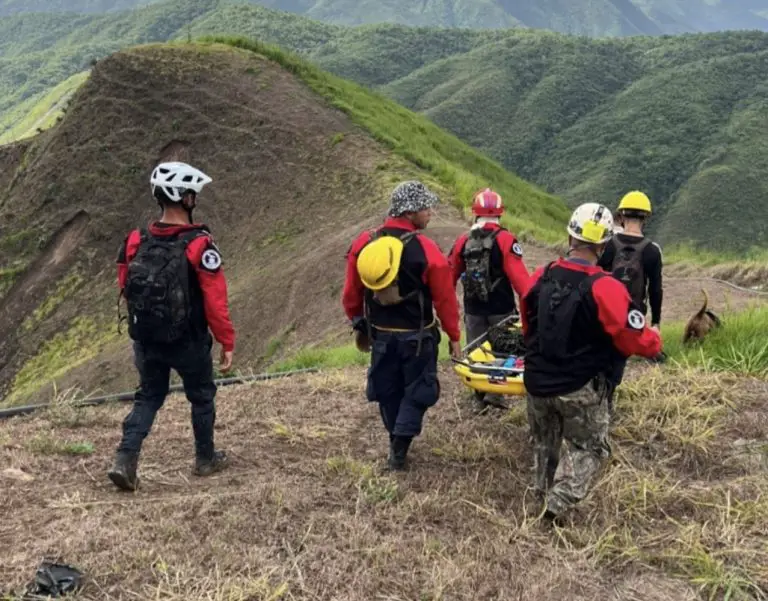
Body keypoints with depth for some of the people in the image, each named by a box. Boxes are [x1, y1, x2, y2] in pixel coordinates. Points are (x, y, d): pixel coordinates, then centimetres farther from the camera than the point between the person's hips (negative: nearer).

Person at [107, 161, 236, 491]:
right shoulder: (200, 245, -19)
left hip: (145, 339, 4)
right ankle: (205, 459, 32)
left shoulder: (135, 241, -4)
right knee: (202, 397, 18)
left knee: (148, 397, 18)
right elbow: (216, 300, -18)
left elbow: (125, 288, 6)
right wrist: (227, 343, -9)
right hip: (188, 341, -4)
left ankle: (125, 461, 5)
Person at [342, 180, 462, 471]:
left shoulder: (364, 243, -6)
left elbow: (351, 294, 1)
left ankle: (397, 441, 34)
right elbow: (445, 299, -13)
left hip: (380, 334, 4)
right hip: (417, 336, -4)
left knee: (388, 390, 20)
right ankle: (399, 448, 4)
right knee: (417, 390, 10)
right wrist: (454, 336, -1)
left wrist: (360, 324, 17)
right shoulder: (426, 250, -19)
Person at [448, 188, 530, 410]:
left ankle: (480, 398, 23)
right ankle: (494, 392, -1)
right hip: (501, 308, -3)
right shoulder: (505, 239, -13)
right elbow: (519, 276, -19)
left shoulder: (463, 241, -1)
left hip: (473, 309, 3)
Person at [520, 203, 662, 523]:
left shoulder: (540, 278, -5)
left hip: (537, 382, 5)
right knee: (590, 448, 13)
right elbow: (637, 341, -17)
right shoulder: (605, 288, -22)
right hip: (581, 389, -5)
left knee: (544, 442, 25)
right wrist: (654, 341, 7)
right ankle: (558, 502, -1)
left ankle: (544, 495, 37)